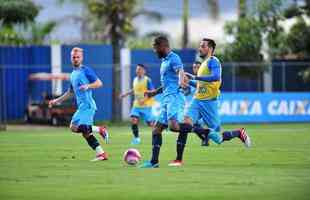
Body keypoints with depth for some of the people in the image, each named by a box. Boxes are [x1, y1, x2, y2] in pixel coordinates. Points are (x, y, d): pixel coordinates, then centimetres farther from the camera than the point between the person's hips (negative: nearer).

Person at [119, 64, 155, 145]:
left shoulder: (147, 80, -14)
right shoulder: (135, 79, 7)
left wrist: (144, 99, -24)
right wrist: (126, 94, 20)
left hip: (146, 105, -5)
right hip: (137, 105, 5)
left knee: (150, 123, -1)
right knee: (134, 120, -13)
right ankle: (136, 138, -2)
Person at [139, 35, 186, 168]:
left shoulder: (173, 58, -7)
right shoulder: (164, 61, 23)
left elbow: (180, 72, -27)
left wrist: (181, 84, -47)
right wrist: (155, 92, 35)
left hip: (174, 97, -10)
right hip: (166, 98, 10)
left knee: (173, 126, -30)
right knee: (156, 129, 8)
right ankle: (154, 162, 9)